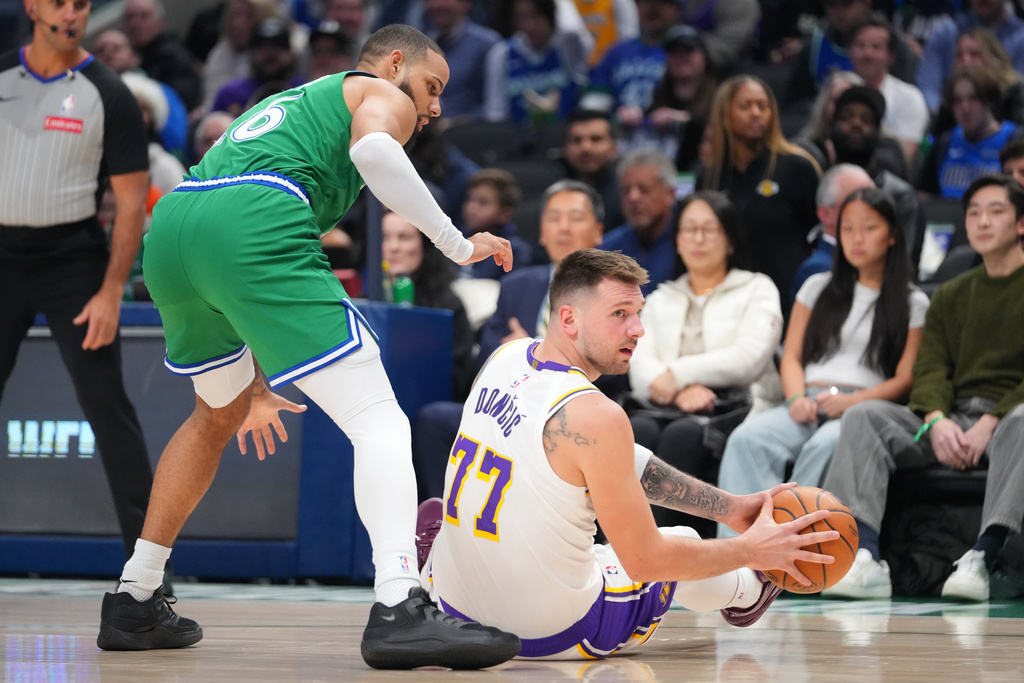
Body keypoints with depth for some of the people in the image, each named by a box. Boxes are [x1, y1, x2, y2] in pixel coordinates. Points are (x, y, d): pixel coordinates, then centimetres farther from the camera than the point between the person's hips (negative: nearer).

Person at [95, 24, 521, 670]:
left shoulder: (287, 104, 41)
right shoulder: (383, 95, 18)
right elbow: (373, 151, -9)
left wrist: (253, 384, 45)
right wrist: (458, 245, 0)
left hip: (168, 229, 8)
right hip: (252, 226, -8)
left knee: (220, 415, 32)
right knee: (379, 420, -8)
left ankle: (134, 604, 34)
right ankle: (398, 611, -28)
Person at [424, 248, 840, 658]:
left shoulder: (506, 358, -1)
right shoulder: (595, 416, -26)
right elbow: (646, 562, -17)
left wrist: (729, 507, 12)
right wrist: (751, 551, -4)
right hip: (554, 637, -5)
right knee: (682, 544, 24)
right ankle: (745, 591, 54)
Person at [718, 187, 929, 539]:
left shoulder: (913, 304, 14)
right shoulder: (819, 288, 25)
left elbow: (905, 379, 5)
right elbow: (792, 355, 19)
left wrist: (851, 402, -13)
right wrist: (797, 398, -4)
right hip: (808, 402, 3)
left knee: (827, 445, -40)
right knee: (747, 439, -31)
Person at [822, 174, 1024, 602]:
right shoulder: (949, 297, 22)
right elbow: (929, 369, 10)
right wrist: (937, 421, -12)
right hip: (953, 419, 5)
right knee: (863, 416, -19)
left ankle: (981, 560, -53)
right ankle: (867, 562, -38)